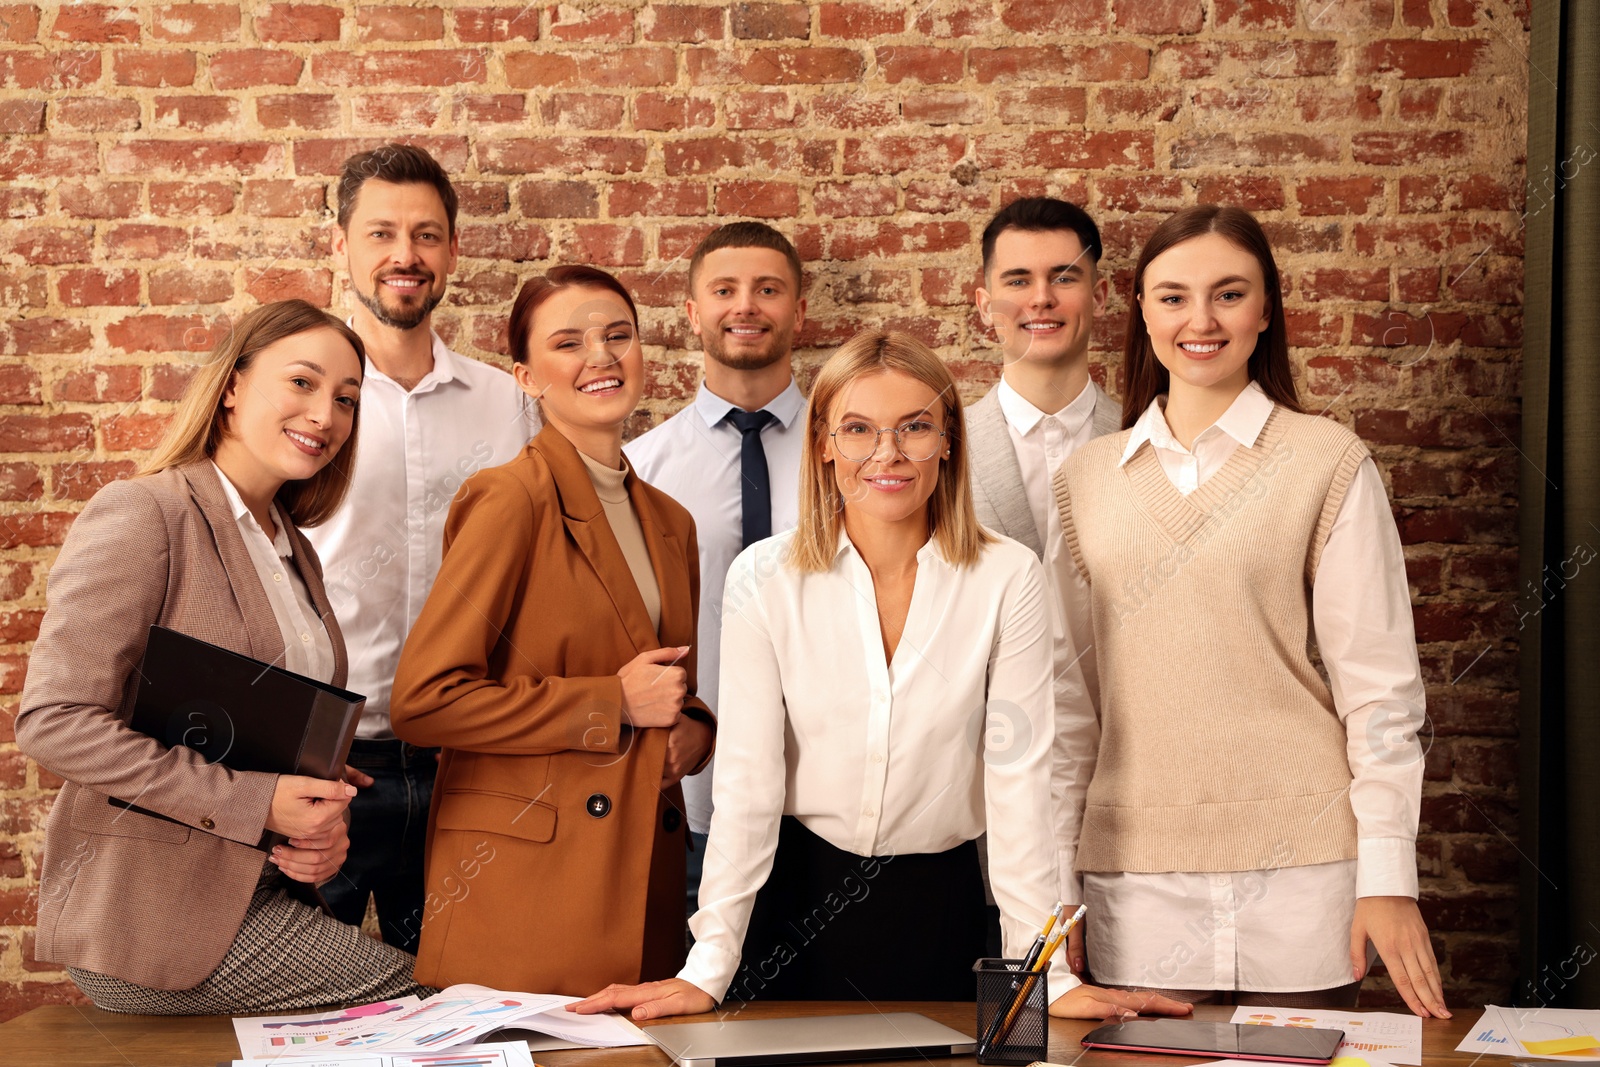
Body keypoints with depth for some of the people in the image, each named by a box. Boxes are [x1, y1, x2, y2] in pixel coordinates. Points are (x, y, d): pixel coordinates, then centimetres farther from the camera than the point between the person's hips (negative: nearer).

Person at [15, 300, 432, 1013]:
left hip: (259, 895, 8)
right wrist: (254, 805, -20)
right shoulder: (140, 515, -9)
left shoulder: (294, 552, 17)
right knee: (412, 993, -17)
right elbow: (53, 720, -18)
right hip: (150, 913, -8)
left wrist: (322, 831, 0)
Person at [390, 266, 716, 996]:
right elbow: (422, 698, -16)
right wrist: (611, 704, -12)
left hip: (644, 880, 7)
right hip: (524, 876, -7)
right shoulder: (512, 499, -9)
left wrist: (693, 729, 4)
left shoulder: (669, 522, 15)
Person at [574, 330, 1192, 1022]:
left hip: (938, 906, 0)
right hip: (796, 899, 0)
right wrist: (708, 970, -14)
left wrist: (1048, 975, -14)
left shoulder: (1008, 580, -8)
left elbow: (1018, 779, -9)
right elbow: (748, 781, -9)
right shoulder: (765, 579, -8)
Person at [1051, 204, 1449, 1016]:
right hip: (1136, 869, 2)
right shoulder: (1086, 478, 9)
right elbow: (1072, 688, 12)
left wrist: (1389, 877, -7)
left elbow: (1379, 682, -2)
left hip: (1298, 865, -2)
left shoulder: (1329, 464, 0)